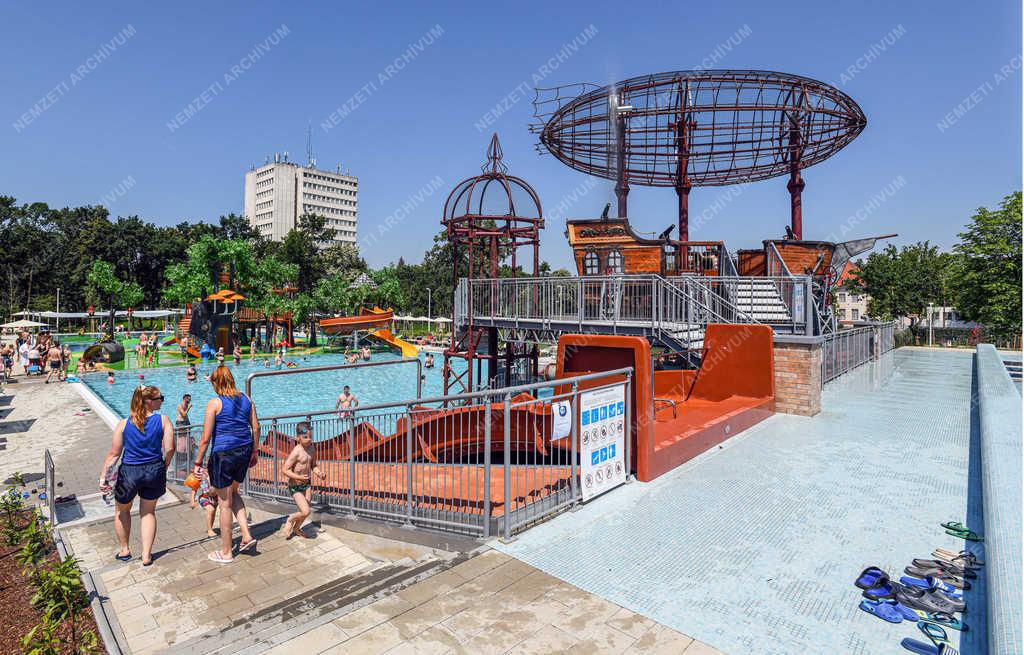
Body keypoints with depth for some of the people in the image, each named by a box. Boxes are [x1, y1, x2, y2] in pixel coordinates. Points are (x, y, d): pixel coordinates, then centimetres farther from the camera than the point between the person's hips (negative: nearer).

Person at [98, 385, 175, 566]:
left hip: (129, 472, 0)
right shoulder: (163, 420, -10)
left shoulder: (124, 424, -7)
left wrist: (103, 477, 2)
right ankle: (146, 555, 21)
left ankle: (124, 551, 39)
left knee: (122, 510, 27)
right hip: (155, 471, 0)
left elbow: (114, 454, -6)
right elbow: (169, 449, -12)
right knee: (148, 512, 20)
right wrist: (164, 467, 6)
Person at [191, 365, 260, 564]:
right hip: (244, 451, 6)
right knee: (233, 492, 27)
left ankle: (226, 553, 21)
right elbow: (255, 428, 8)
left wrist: (198, 462, -1)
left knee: (225, 503, 8)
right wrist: (254, 453, 18)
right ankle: (246, 535, 19)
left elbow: (206, 438, -11)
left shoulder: (215, 403, -11)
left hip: (223, 454, -5)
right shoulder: (246, 399, 4)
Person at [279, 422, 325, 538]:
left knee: (305, 511, 15)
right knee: (305, 511, -14)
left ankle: (296, 528, 42)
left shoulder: (312, 449, -1)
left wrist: (319, 473, -6)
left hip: (307, 484, 7)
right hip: (295, 486, -7)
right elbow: (286, 470, -21)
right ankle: (290, 520, 16)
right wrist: (299, 477, -32)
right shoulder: (296, 452, -22)